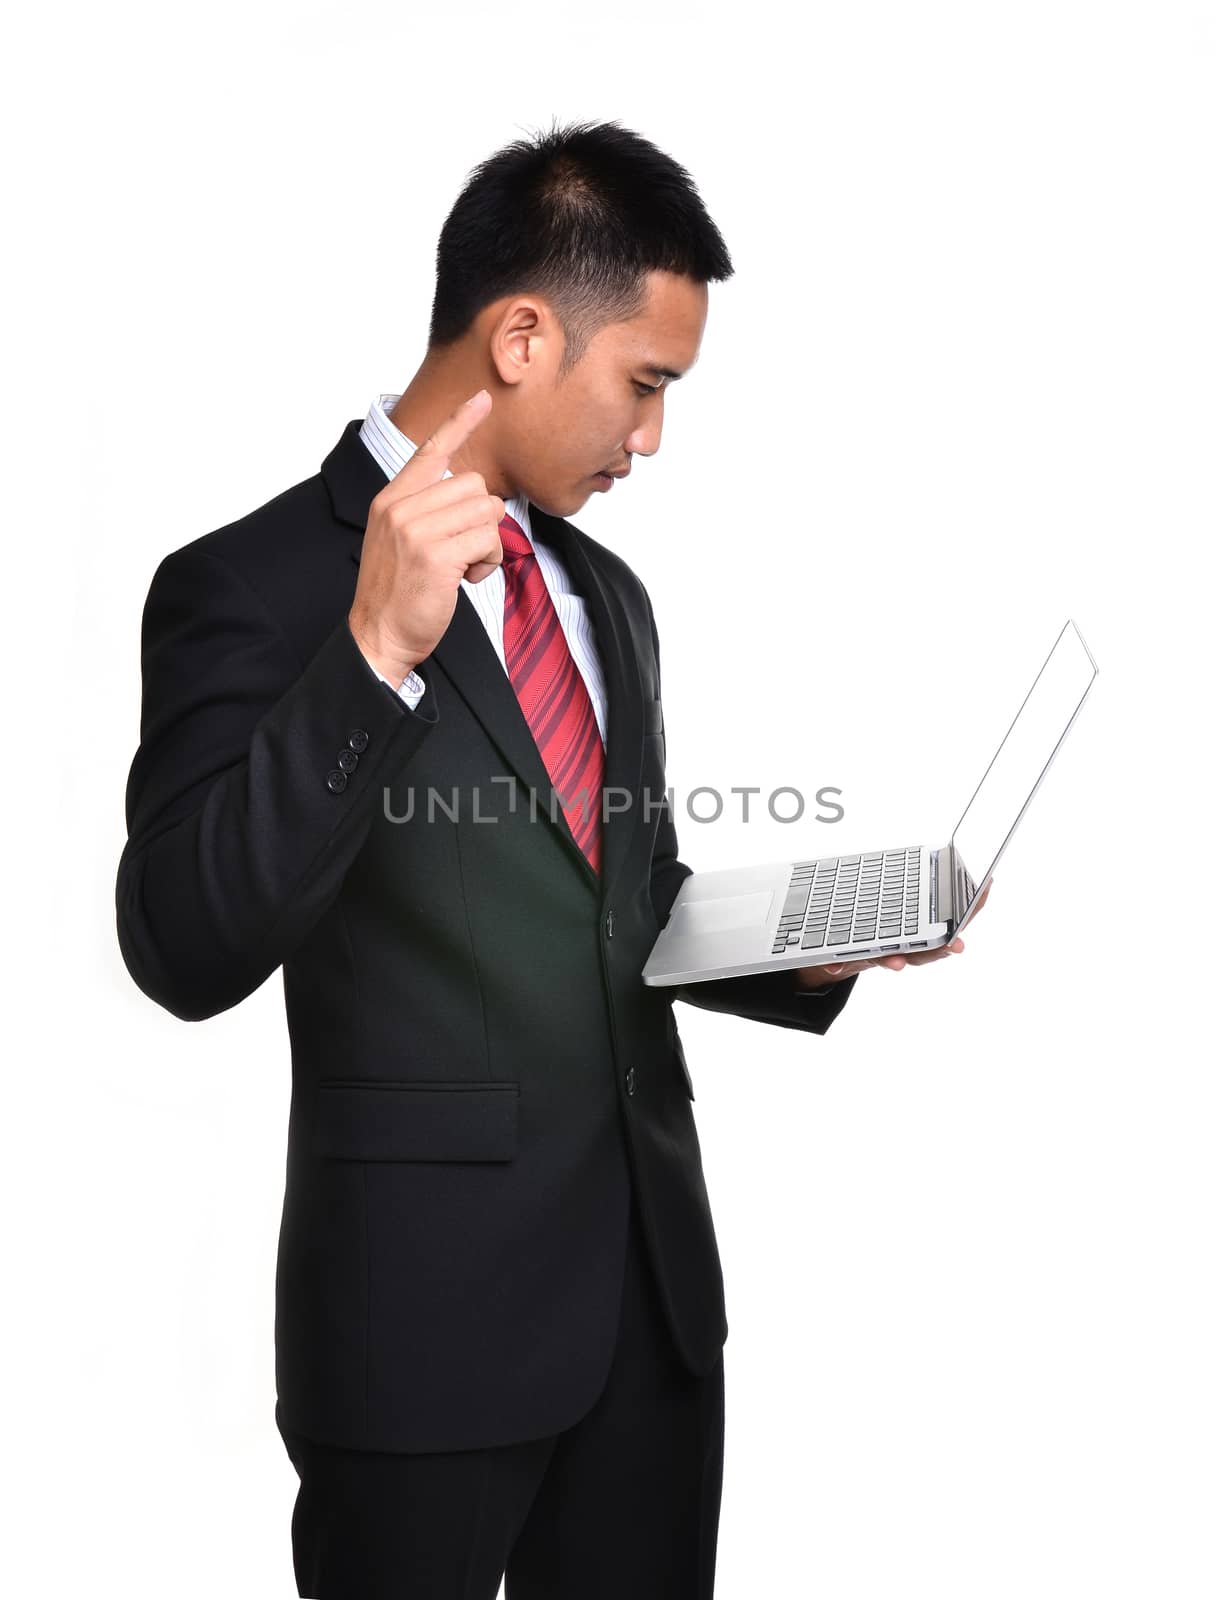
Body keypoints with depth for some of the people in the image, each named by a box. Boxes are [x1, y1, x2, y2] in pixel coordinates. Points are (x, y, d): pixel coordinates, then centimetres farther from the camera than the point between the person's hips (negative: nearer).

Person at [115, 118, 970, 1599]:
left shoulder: (605, 592, 13)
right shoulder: (252, 586, -11)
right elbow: (186, 953, -22)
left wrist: (809, 951, 4)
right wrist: (375, 649, -31)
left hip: (653, 1282, 7)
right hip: (427, 1308, -6)